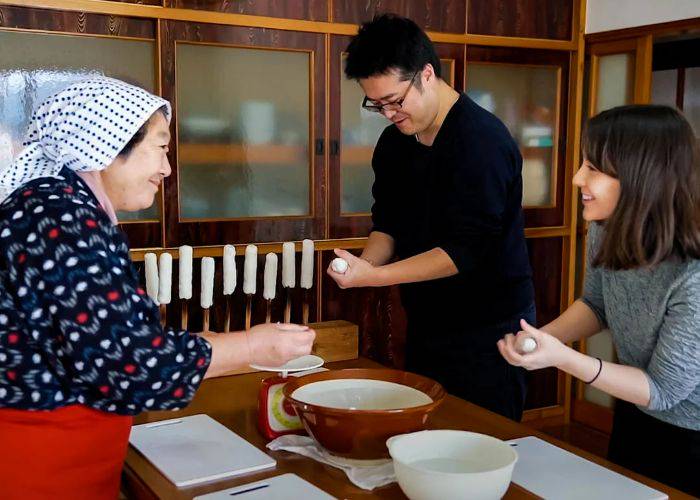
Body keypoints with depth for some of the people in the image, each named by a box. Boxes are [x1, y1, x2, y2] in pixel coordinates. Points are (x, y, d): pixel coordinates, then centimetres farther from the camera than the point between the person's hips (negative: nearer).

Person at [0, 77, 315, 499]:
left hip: (55, 454, 9)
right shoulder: (62, 218, -21)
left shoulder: (58, 208, 9)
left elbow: (99, 344, 7)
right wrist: (251, 347, -13)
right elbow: (124, 362, -24)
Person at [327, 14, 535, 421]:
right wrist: (365, 263, -10)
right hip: (426, 323, 8)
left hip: (489, 330, -7)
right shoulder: (395, 141, 5)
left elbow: (465, 251, -24)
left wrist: (373, 276, -26)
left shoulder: (482, 140, -20)